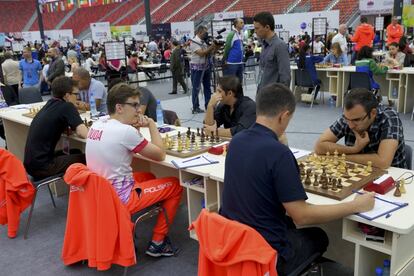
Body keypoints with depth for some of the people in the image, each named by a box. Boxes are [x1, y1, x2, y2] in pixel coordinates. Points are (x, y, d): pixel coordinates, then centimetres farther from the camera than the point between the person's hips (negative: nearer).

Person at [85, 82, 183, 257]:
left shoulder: (96, 125, 1)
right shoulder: (125, 131, -23)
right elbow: (160, 155, -12)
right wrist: (151, 124, -1)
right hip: (120, 199, -8)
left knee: (148, 177, 29)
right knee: (175, 185, 7)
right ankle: (157, 242, 14)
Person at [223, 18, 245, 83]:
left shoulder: (241, 34, 14)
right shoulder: (232, 34, -11)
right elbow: (227, 47, -11)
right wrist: (225, 60, -10)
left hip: (240, 63, 8)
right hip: (232, 63, -8)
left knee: (239, 82, 13)